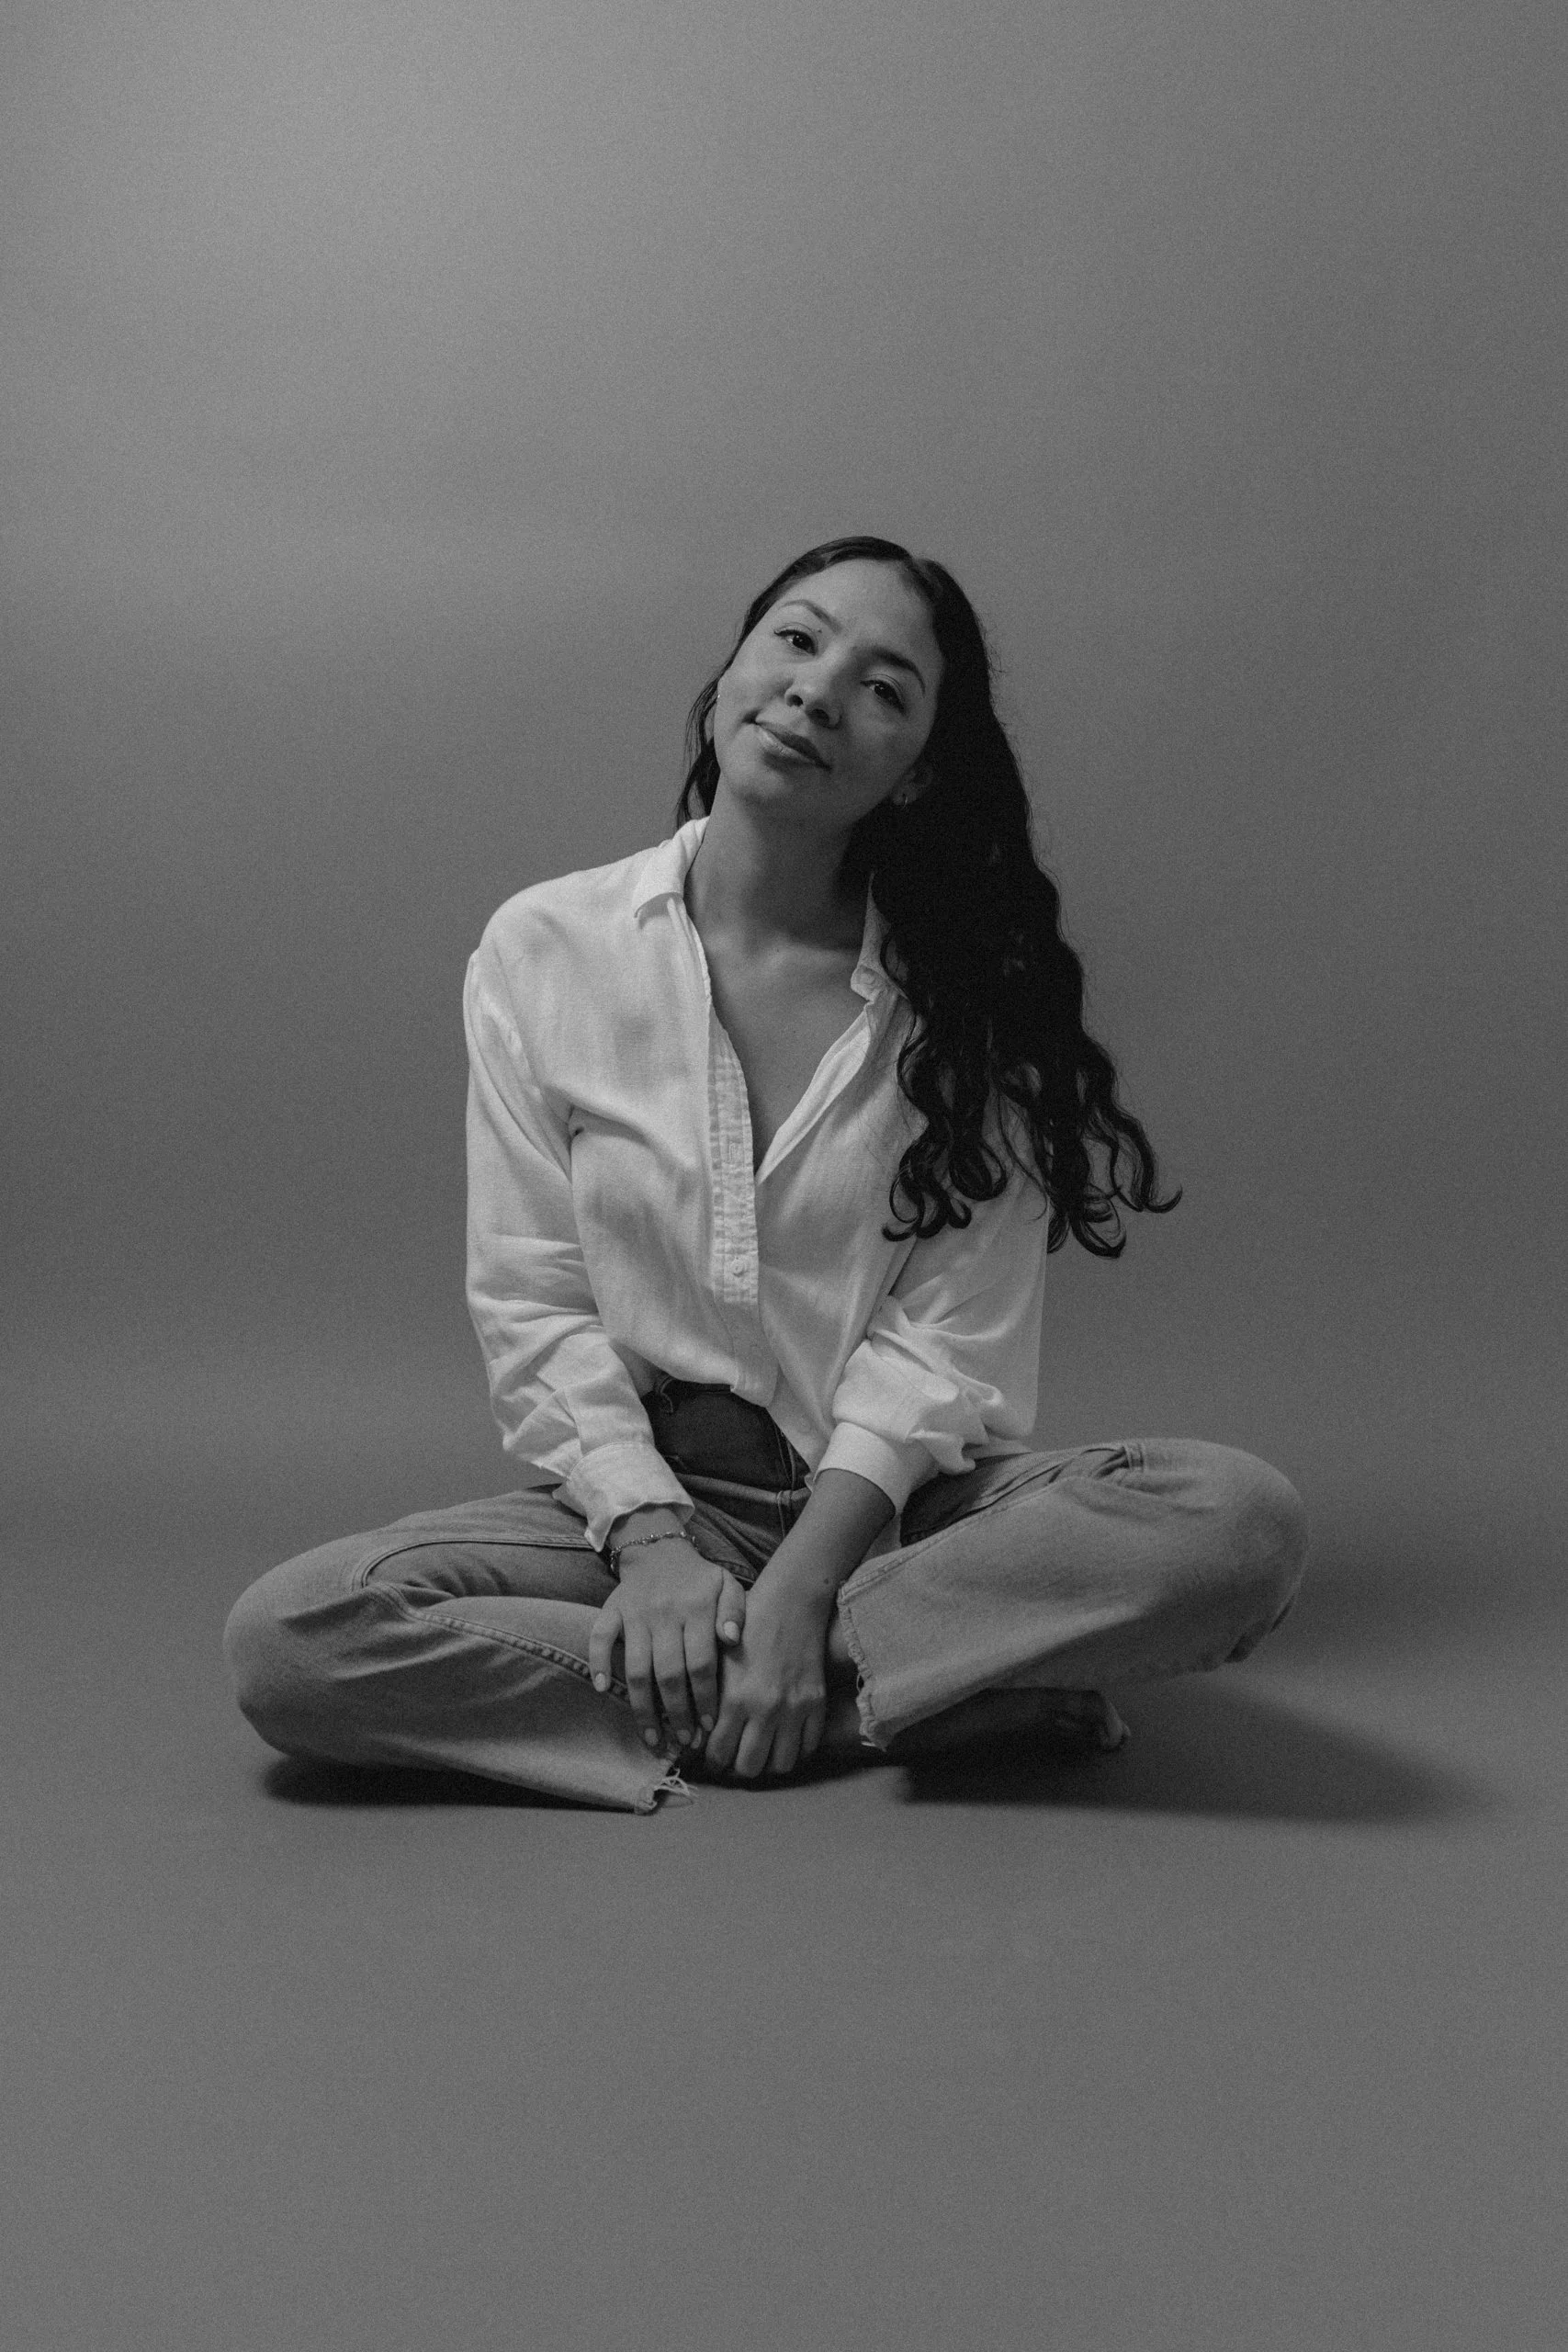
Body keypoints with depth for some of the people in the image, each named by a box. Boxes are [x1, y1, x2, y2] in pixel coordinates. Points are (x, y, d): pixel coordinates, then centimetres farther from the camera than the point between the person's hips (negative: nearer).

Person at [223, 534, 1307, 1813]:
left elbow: (951, 1336, -7)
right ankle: (943, 1689, -21)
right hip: (641, 1487, 1)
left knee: (1240, 1520, -27)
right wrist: (649, 1542, -16)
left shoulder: (969, 989, -2)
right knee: (288, 1637, -25)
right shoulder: (543, 951, 0)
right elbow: (532, 1305, -2)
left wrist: (799, 1583, -19)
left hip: (898, 1502, 0)